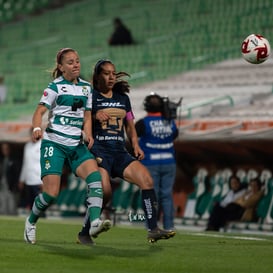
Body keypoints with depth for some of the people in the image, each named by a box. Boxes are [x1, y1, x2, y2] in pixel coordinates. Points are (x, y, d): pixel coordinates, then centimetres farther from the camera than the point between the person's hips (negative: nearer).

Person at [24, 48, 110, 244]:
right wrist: (37, 128, -27)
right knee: (51, 193, -11)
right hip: (54, 143, -5)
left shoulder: (86, 87, 13)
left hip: (77, 145, 5)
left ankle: (95, 222, -34)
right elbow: (40, 111, -7)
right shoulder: (55, 87, -3)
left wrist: (88, 134, -3)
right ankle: (31, 222, 18)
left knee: (95, 175, -23)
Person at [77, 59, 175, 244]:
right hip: (99, 150, -5)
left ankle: (153, 229, -14)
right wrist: (95, 116, -19)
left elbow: (130, 125, 24)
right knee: (104, 191, -23)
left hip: (120, 152, 5)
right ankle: (84, 233, -3)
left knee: (147, 180, -15)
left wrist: (135, 145, 9)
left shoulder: (123, 98, 19)